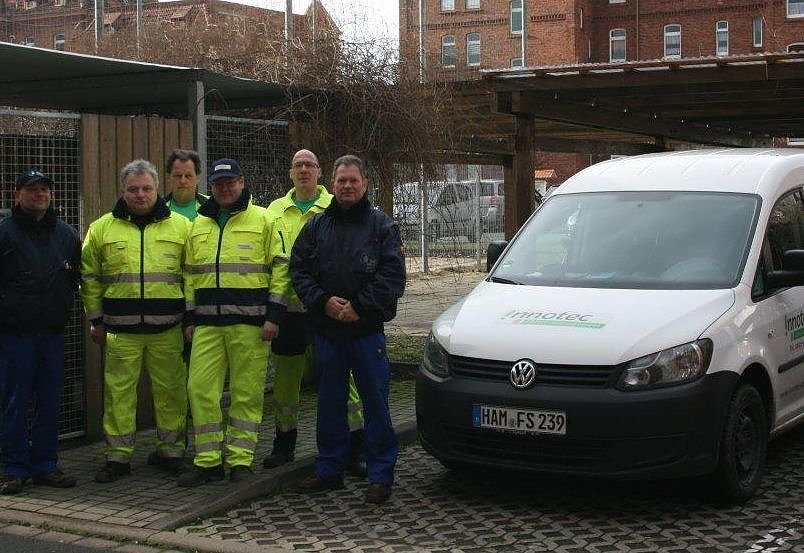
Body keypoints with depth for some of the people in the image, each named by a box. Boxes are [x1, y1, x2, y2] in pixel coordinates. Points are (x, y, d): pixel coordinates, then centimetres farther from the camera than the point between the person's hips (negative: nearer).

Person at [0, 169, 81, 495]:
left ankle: (45, 466, 17)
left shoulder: (67, 234, 11)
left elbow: (76, 276, 22)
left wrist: (65, 305, 11)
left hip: (53, 332, 5)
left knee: (50, 402, 8)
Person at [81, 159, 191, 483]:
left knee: (170, 390, 5)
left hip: (168, 327, 0)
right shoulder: (102, 228, 7)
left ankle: (170, 450, 19)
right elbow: (89, 277, 12)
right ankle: (118, 456, 13)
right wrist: (95, 320, 8)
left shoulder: (180, 226, 6)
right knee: (119, 391, 3)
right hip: (120, 328, 0)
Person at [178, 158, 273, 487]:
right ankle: (207, 461, 9)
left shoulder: (262, 219, 2)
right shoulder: (199, 225, 17)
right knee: (201, 388, 0)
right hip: (207, 323, 4)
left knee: (246, 392, 0)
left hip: (249, 321, -4)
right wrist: (190, 318, 15)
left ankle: (240, 460, 9)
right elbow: (191, 275, 21)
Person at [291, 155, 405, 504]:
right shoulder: (316, 226, 11)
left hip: (367, 329, -3)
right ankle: (329, 470, 22)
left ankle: (380, 475, 7)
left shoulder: (382, 225, 2)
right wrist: (324, 301, -10)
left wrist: (360, 307, -15)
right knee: (330, 403, 11)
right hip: (326, 330, 4)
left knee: (375, 402, 0)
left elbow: (393, 276, -7)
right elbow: (298, 270, 6)